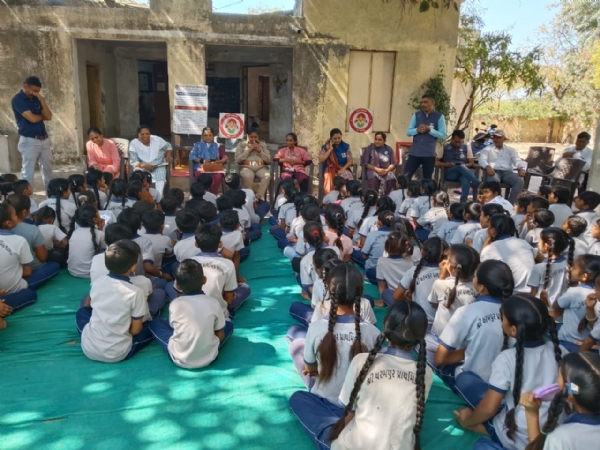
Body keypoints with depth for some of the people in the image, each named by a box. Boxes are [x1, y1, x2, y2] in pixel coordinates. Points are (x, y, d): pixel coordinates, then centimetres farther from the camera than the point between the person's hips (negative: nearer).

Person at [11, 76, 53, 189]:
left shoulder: (36, 98, 11)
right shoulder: (17, 99, -10)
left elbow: (49, 117, 2)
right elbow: (32, 118, -19)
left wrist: (41, 100, -8)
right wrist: (42, 116, 2)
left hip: (44, 139, 7)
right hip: (29, 141, -7)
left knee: (48, 169, 15)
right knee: (28, 172, -4)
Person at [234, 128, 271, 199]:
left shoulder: (263, 144, 21)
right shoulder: (242, 144, 15)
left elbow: (268, 160, 11)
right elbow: (238, 159, 2)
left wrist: (259, 151, 0)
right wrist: (249, 150, -3)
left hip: (261, 168, 2)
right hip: (246, 167, -2)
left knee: (267, 176, -34)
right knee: (248, 176, -39)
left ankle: (260, 196, -33)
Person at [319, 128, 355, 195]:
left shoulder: (346, 146, 9)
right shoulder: (326, 147, 6)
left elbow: (350, 160, 2)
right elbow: (321, 160, -7)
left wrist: (343, 169, -15)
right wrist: (330, 149, -8)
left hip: (343, 169, 1)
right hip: (330, 170, -1)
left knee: (347, 178, -35)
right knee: (330, 178, -37)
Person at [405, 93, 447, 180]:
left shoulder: (439, 117, 0)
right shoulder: (416, 115, 7)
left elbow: (443, 136, -4)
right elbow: (408, 132, 6)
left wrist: (430, 130, -16)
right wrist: (417, 130, -14)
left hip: (429, 154, -2)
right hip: (414, 153, 2)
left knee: (427, 180, 6)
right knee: (405, 177, 0)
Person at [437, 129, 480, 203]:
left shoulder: (466, 148, 16)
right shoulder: (444, 148, 10)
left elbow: (472, 163, 12)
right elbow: (436, 161, 5)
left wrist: (465, 166, -11)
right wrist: (446, 164, -14)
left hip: (463, 173, 2)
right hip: (449, 173, -2)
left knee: (466, 179, -38)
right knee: (461, 167, -37)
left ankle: (463, 201, -46)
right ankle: (478, 183, -44)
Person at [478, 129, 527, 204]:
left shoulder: (510, 150, 24)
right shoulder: (487, 149, 16)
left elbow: (517, 160, 11)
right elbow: (482, 160, -2)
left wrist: (521, 169, -14)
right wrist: (488, 167, -27)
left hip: (507, 172, 3)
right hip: (494, 172, -3)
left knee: (520, 181, -28)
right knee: (494, 180, -41)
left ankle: (510, 203, -30)